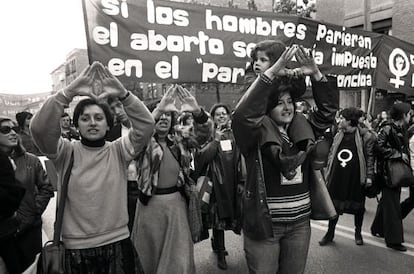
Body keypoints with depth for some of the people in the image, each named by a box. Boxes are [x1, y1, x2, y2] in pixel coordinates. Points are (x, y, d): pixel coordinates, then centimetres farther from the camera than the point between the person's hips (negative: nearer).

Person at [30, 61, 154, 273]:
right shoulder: (66, 152, -3)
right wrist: (68, 93, -28)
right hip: (76, 249, 0)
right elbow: (39, 128, -20)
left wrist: (123, 94, -27)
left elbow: (146, 125, -15)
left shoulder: (118, 151, -3)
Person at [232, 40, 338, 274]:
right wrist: (271, 73, -34)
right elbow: (244, 114, -30)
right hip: (264, 224, -5)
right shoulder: (257, 135, -12)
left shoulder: (303, 130, 5)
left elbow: (328, 111, 2)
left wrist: (316, 74, -12)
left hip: (300, 223, 5)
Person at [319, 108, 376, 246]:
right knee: (334, 205, 9)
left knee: (357, 206, 12)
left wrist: (369, 176, -9)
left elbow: (370, 157, -5)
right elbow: (331, 154, 11)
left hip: (356, 179, -4)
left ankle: (358, 233, 32)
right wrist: (328, 172, 7)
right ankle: (330, 233, 23)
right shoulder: (338, 136, 8)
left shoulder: (366, 136, -6)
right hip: (337, 177, 4)